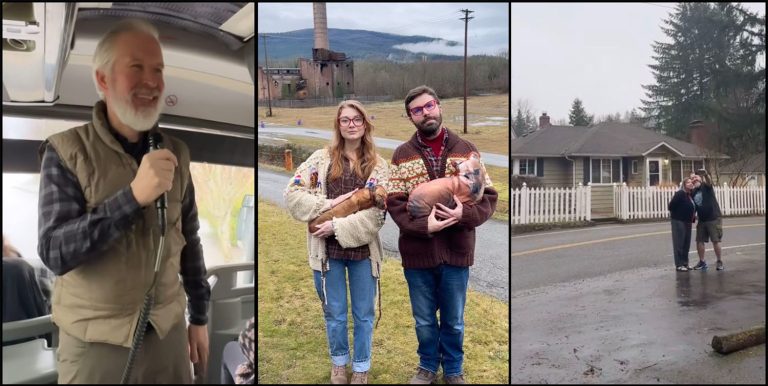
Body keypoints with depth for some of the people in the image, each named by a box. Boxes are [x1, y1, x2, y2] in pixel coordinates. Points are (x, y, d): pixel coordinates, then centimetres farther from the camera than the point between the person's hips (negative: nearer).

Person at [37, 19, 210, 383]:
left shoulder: (176, 152, 1)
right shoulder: (66, 151, -9)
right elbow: (54, 252, -17)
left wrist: (199, 317, 11)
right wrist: (134, 196, -29)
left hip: (169, 330, 3)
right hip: (94, 340, -3)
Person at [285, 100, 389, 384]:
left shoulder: (378, 166, 1)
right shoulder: (322, 158, 3)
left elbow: (376, 213, -9)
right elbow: (292, 193, -3)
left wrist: (338, 226, -17)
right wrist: (327, 204, -14)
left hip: (363, 250, 0)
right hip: (326, 250, 0)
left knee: (364, 314, 12)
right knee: (335, 314, 14)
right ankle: (338, 362, 38)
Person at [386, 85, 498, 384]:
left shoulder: (466, 150, 1)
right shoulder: (402, 155, 0)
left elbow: (488, 195, -1)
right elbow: (393, 202, -6)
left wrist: (465, 214, -21)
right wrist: (423, 226, -21)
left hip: (456, 251, 0)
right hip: (417, 252, 0)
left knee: (454, 320, 17)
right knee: (424, 320, 17)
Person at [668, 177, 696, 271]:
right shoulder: (680, 194, -15)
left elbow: (693, 208, 20)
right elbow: (671, 206, -18)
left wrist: (692, 217, 7)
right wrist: (676, 215, -5)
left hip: (687, 222, 8)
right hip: (678, 221, -8)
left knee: (686, 243, 11)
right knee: (679, 243, -3)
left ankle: (685, 263, 20)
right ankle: (679, 265, 1)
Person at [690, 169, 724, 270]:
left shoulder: (706, 186, -7)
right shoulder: (693, 192, 6)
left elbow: (709, 181, -32)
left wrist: (706, 174, -54)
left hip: (714, 218, -5)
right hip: (702, 220, 5)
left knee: (715, 241, -3)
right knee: (699, 241, 5)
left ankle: (720, 262, 10)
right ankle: (702, 262, 18)